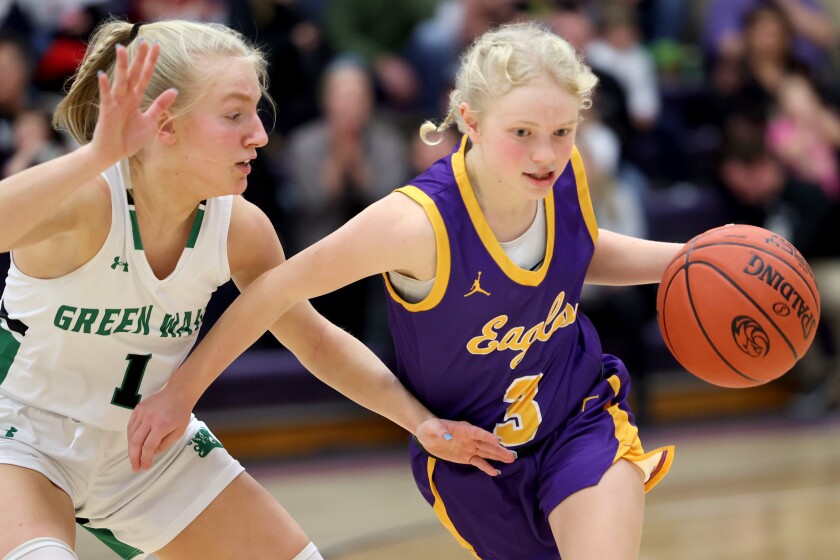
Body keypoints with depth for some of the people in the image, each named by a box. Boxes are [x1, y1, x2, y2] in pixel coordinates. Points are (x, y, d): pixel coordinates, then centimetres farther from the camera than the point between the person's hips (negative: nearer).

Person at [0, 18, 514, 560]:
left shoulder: (240, 229, -11)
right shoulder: (85, 200, -29)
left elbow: (316, 339, 4)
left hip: (150, 444, 6)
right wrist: (98, 156, -61)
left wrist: (420, 419, -4)